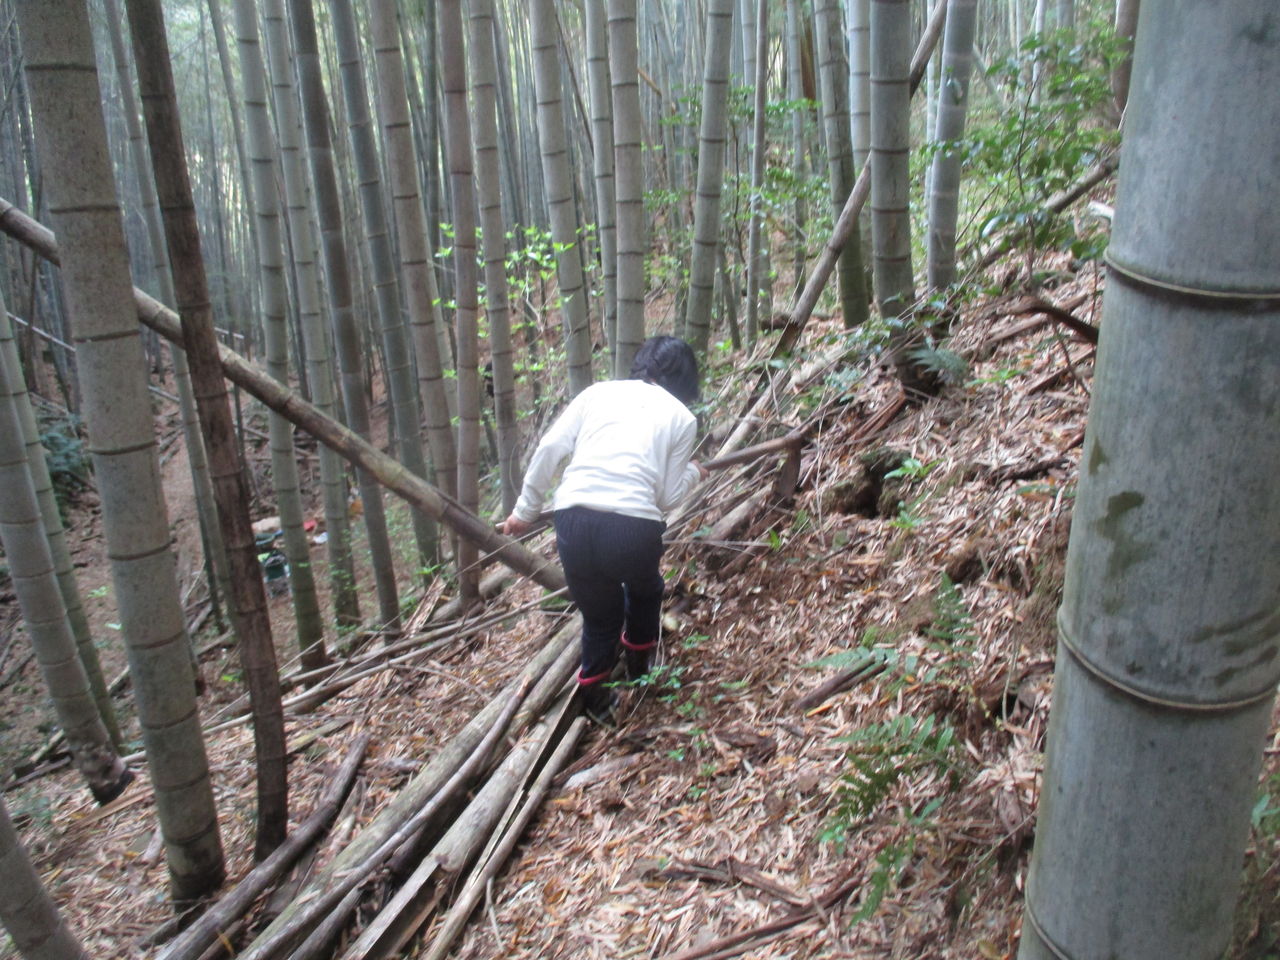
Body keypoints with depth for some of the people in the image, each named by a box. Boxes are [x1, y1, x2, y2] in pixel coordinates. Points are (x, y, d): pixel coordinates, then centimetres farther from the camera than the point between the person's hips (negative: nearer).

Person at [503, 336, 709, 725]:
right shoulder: (682, 418, 13)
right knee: (645, 591, 34)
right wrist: (693, 472, 31)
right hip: (633, 527, -1)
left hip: (573, 520, 1)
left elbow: (549, 450, 9)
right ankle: (639, 670, 50)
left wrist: (525, 510, 17)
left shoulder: (599, 392, 18)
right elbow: (668, 496, 10)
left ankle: (595, 697, 34)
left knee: (599, 615, 26)